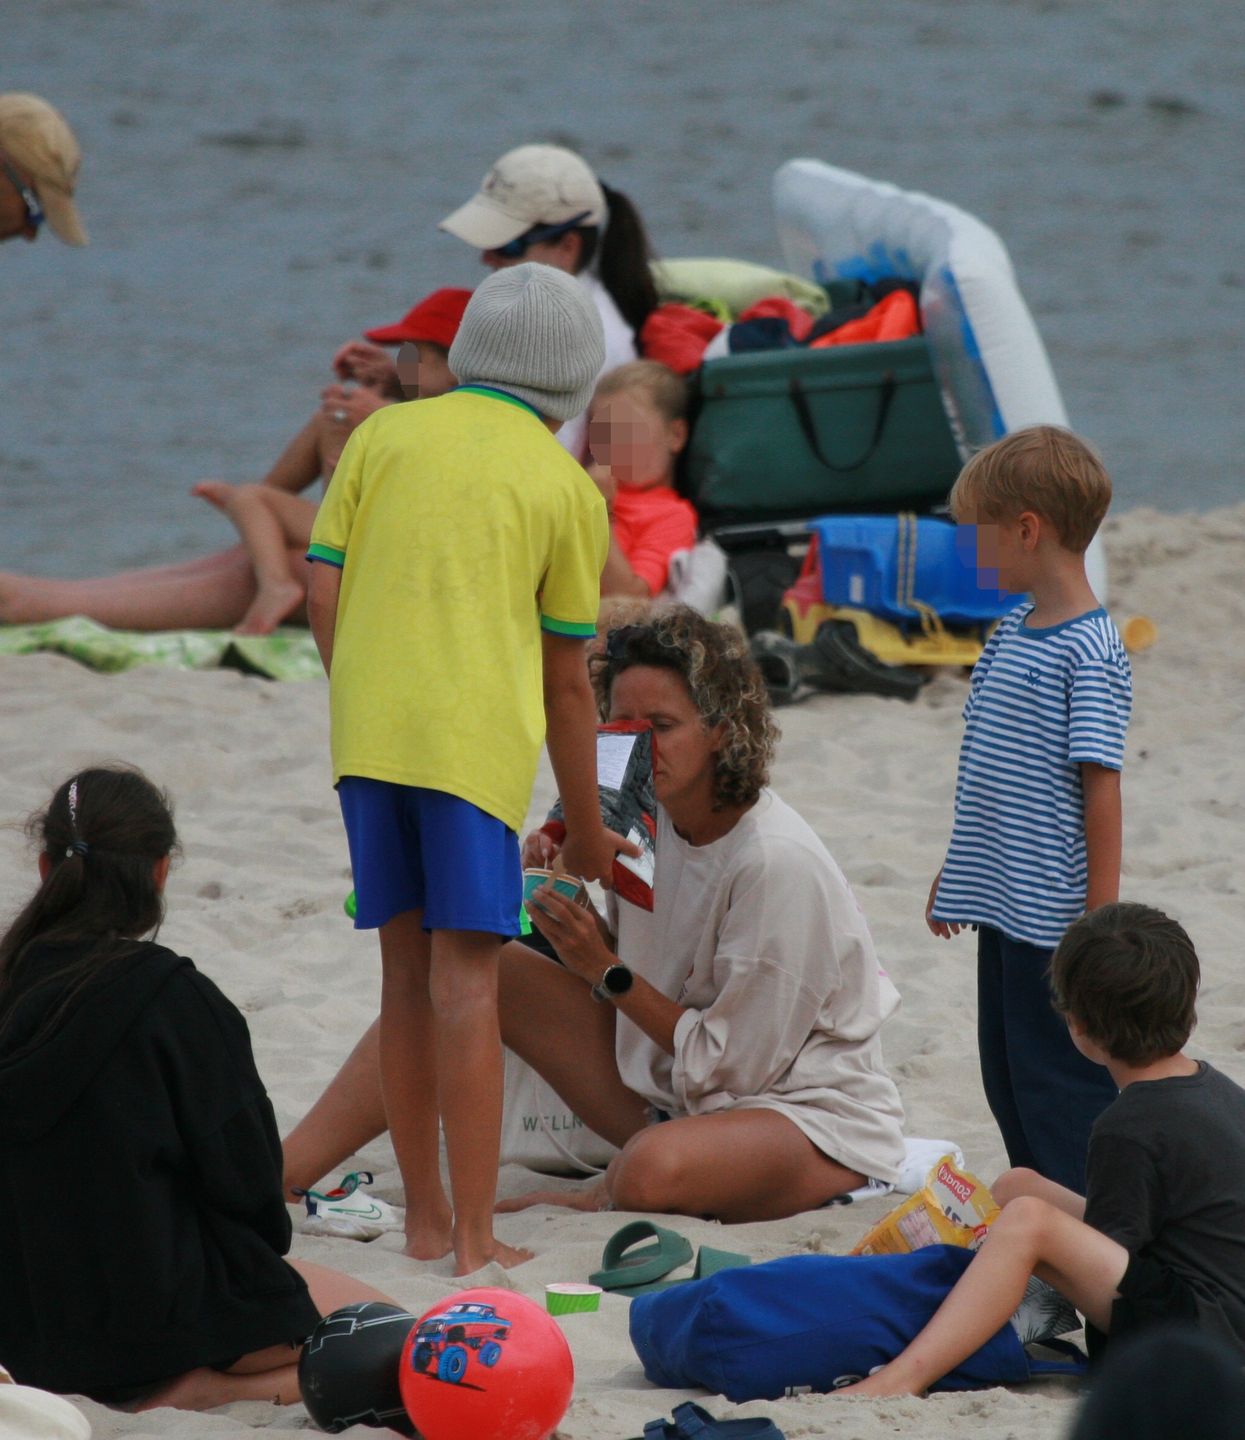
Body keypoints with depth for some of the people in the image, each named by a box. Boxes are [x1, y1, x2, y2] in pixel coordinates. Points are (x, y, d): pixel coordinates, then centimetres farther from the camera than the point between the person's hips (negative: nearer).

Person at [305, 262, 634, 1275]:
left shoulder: (384, 435, 11)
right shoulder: (569, 489, 4)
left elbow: (324, 597, 6)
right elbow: (566, 678, 7)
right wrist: (586, 828, 16)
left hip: (368, 734, 3)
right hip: (478, 738, -3)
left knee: (406, 968, 12)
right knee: (465, 975, -5)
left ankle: (426, 1219, 17)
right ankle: (475, 1237, -9)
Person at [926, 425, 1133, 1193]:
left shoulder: (1090, 652, -16)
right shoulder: (1011, 634, 11)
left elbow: (1099, 787, -18)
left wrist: (1101, 917, -19)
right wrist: (958, 872, 25)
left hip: (1058, 915, -9)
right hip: (1004, 908, 9)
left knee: (1061, 1081, -5)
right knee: (1010, 1076, 14)